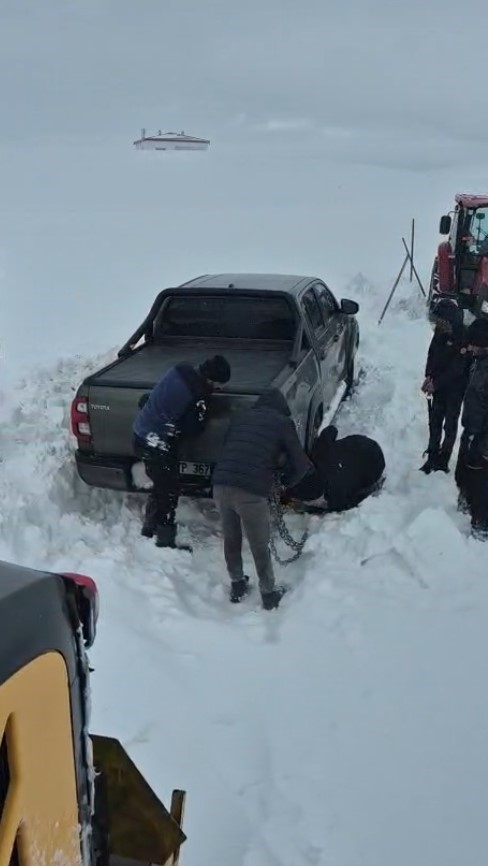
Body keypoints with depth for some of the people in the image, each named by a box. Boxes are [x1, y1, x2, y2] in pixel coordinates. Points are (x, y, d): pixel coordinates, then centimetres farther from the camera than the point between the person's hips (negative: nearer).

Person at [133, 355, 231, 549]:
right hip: (159, 445, -9)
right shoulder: (198, 396, -24)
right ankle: (165, 542, 14)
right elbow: (192, 429, -11)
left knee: (161, 487, 24)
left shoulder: (180, 370, -2)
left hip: (141, 433, 9)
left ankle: (148, 531, 37)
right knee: (169, 493, 5)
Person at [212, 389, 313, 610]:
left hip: (220, 485, 4)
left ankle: (237, 586, 40)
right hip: (251, 492, -4)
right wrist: (291, 488, 28)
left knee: (231, 539, 25)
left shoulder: (241, 417, 20)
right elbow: (301, 465, 8)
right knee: (260, 547, 15)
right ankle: (269, 594, 31)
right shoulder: (283, 422, 8)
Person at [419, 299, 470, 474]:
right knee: (434, 422, 10)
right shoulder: (440, 331, -6)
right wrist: (429, 376, -6)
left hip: (456, 389, -6)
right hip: (439, 385, 6)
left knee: (450, 425, 5)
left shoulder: (464, 337, -24)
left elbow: (457, 369, -22)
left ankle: (443, 461, 14)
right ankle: (433, 456, 22)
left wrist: (436, 384, -20)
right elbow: (432, 353, 6)